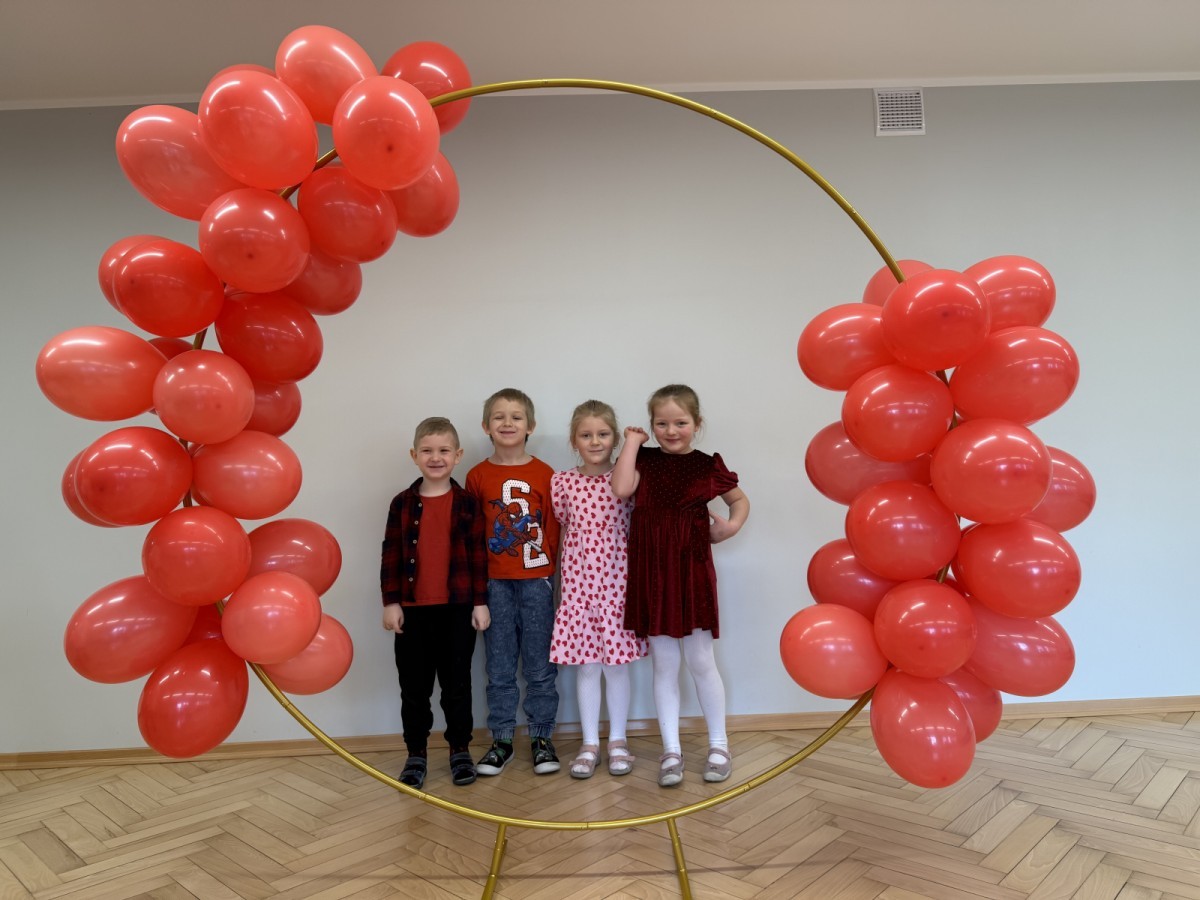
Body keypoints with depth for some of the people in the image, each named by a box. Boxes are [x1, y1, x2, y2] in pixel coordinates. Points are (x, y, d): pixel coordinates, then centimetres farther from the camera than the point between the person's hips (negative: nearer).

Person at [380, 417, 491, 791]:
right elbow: (391, 555, 2)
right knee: (414, 685, 9)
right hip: (413, 608, 1)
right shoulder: (403, 503, 2)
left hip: (458, 607, -1)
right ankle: (416, 753, 23)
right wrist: (391, 602, -3)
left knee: (457, 682, 9)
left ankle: (460, 749, 23)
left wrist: (480, 602, -2)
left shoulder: (467, 503, 0)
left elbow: (478, 556, 0)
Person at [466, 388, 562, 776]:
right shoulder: (477, 476, 1)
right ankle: (501, 740, 22)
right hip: (494, 582, 1)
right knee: (499, 666, 10)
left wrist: (547, 566, -5)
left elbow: (553, 527, 1)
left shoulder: (544, 475, -3)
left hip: (535, 580, -1)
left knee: (539, 664, 8)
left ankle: (541, 737, 21)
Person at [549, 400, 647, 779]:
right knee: (586, 665, 8)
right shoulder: (562, 482, 0)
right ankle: (589, 743, 23)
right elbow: (562, 525, 8)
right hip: (578, 581, 1)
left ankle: (617, 741, 24)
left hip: (617, 581, -1)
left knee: (617, 664, 7)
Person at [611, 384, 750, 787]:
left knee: (701, 662, 7)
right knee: (664, 664, 9)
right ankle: (671, 751, 20)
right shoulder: (645, 460, 2)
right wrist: (632, 441, -9)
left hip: (692, 570, -1)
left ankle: (719, 745, 24)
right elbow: (621, 488, -18)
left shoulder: (707, 466, 1)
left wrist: (733, 524, -5)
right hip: (651, 572, 1)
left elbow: (740, 499, 15)